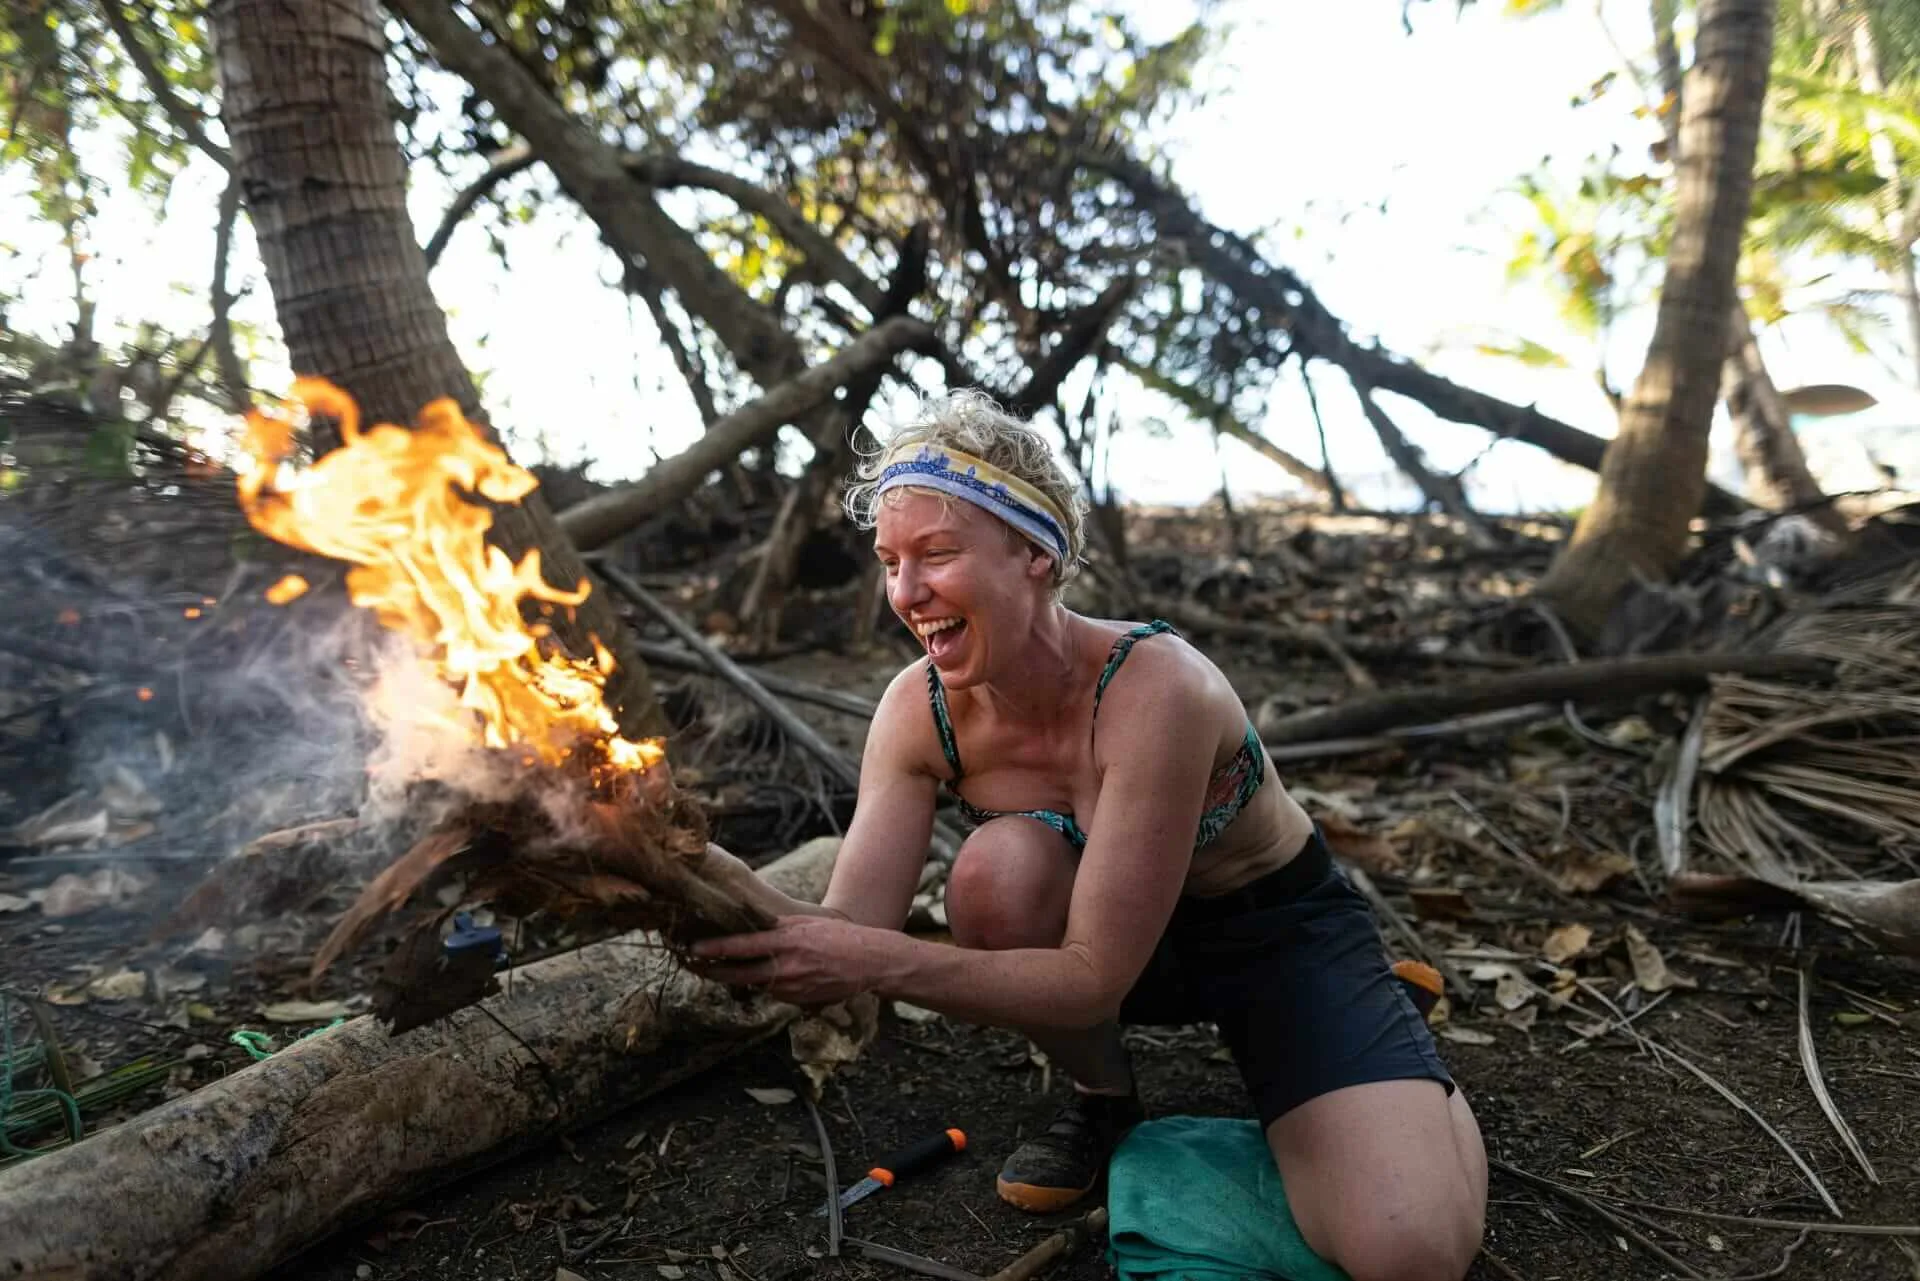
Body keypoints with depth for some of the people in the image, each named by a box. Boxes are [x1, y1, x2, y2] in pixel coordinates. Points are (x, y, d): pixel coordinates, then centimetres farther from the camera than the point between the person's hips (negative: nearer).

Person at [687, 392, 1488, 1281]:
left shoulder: (1156, 688, -35)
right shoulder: (919, 708, -17)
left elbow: (1096, 976, -33)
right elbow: (853, 933, -21)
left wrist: (873, 961, -44)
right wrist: (744, 904, -42)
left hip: (1280, 932, -4)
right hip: (1121, 934, 5)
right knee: (997, 872, -31)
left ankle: (1424, 1094, 11)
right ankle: (1102, 1099, 1)